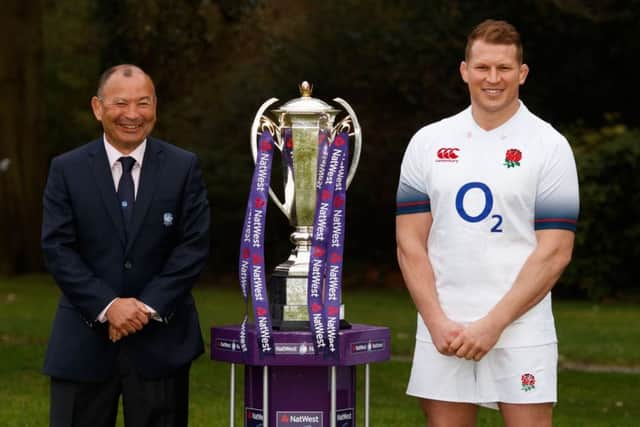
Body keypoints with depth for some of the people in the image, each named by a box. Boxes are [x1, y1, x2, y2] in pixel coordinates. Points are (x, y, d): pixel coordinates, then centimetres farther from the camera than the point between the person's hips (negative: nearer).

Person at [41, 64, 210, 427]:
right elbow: (58, 249, -4)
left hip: (162, 338, 0)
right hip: (85, 340, 0)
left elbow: (194, 246, -2)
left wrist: (149, 306, -13)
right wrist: (107, 306, -15)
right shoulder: (67, 170, 2)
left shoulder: (184, 167, 3)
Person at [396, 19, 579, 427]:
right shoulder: (428, 142, 8)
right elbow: (410, 242, 6)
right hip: (442, 330, 2)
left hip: (520, 330, -2)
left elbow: (554, 252, -5)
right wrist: (437, 323, -6)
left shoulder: (550, 146, 0)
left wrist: (493, 324, -12)